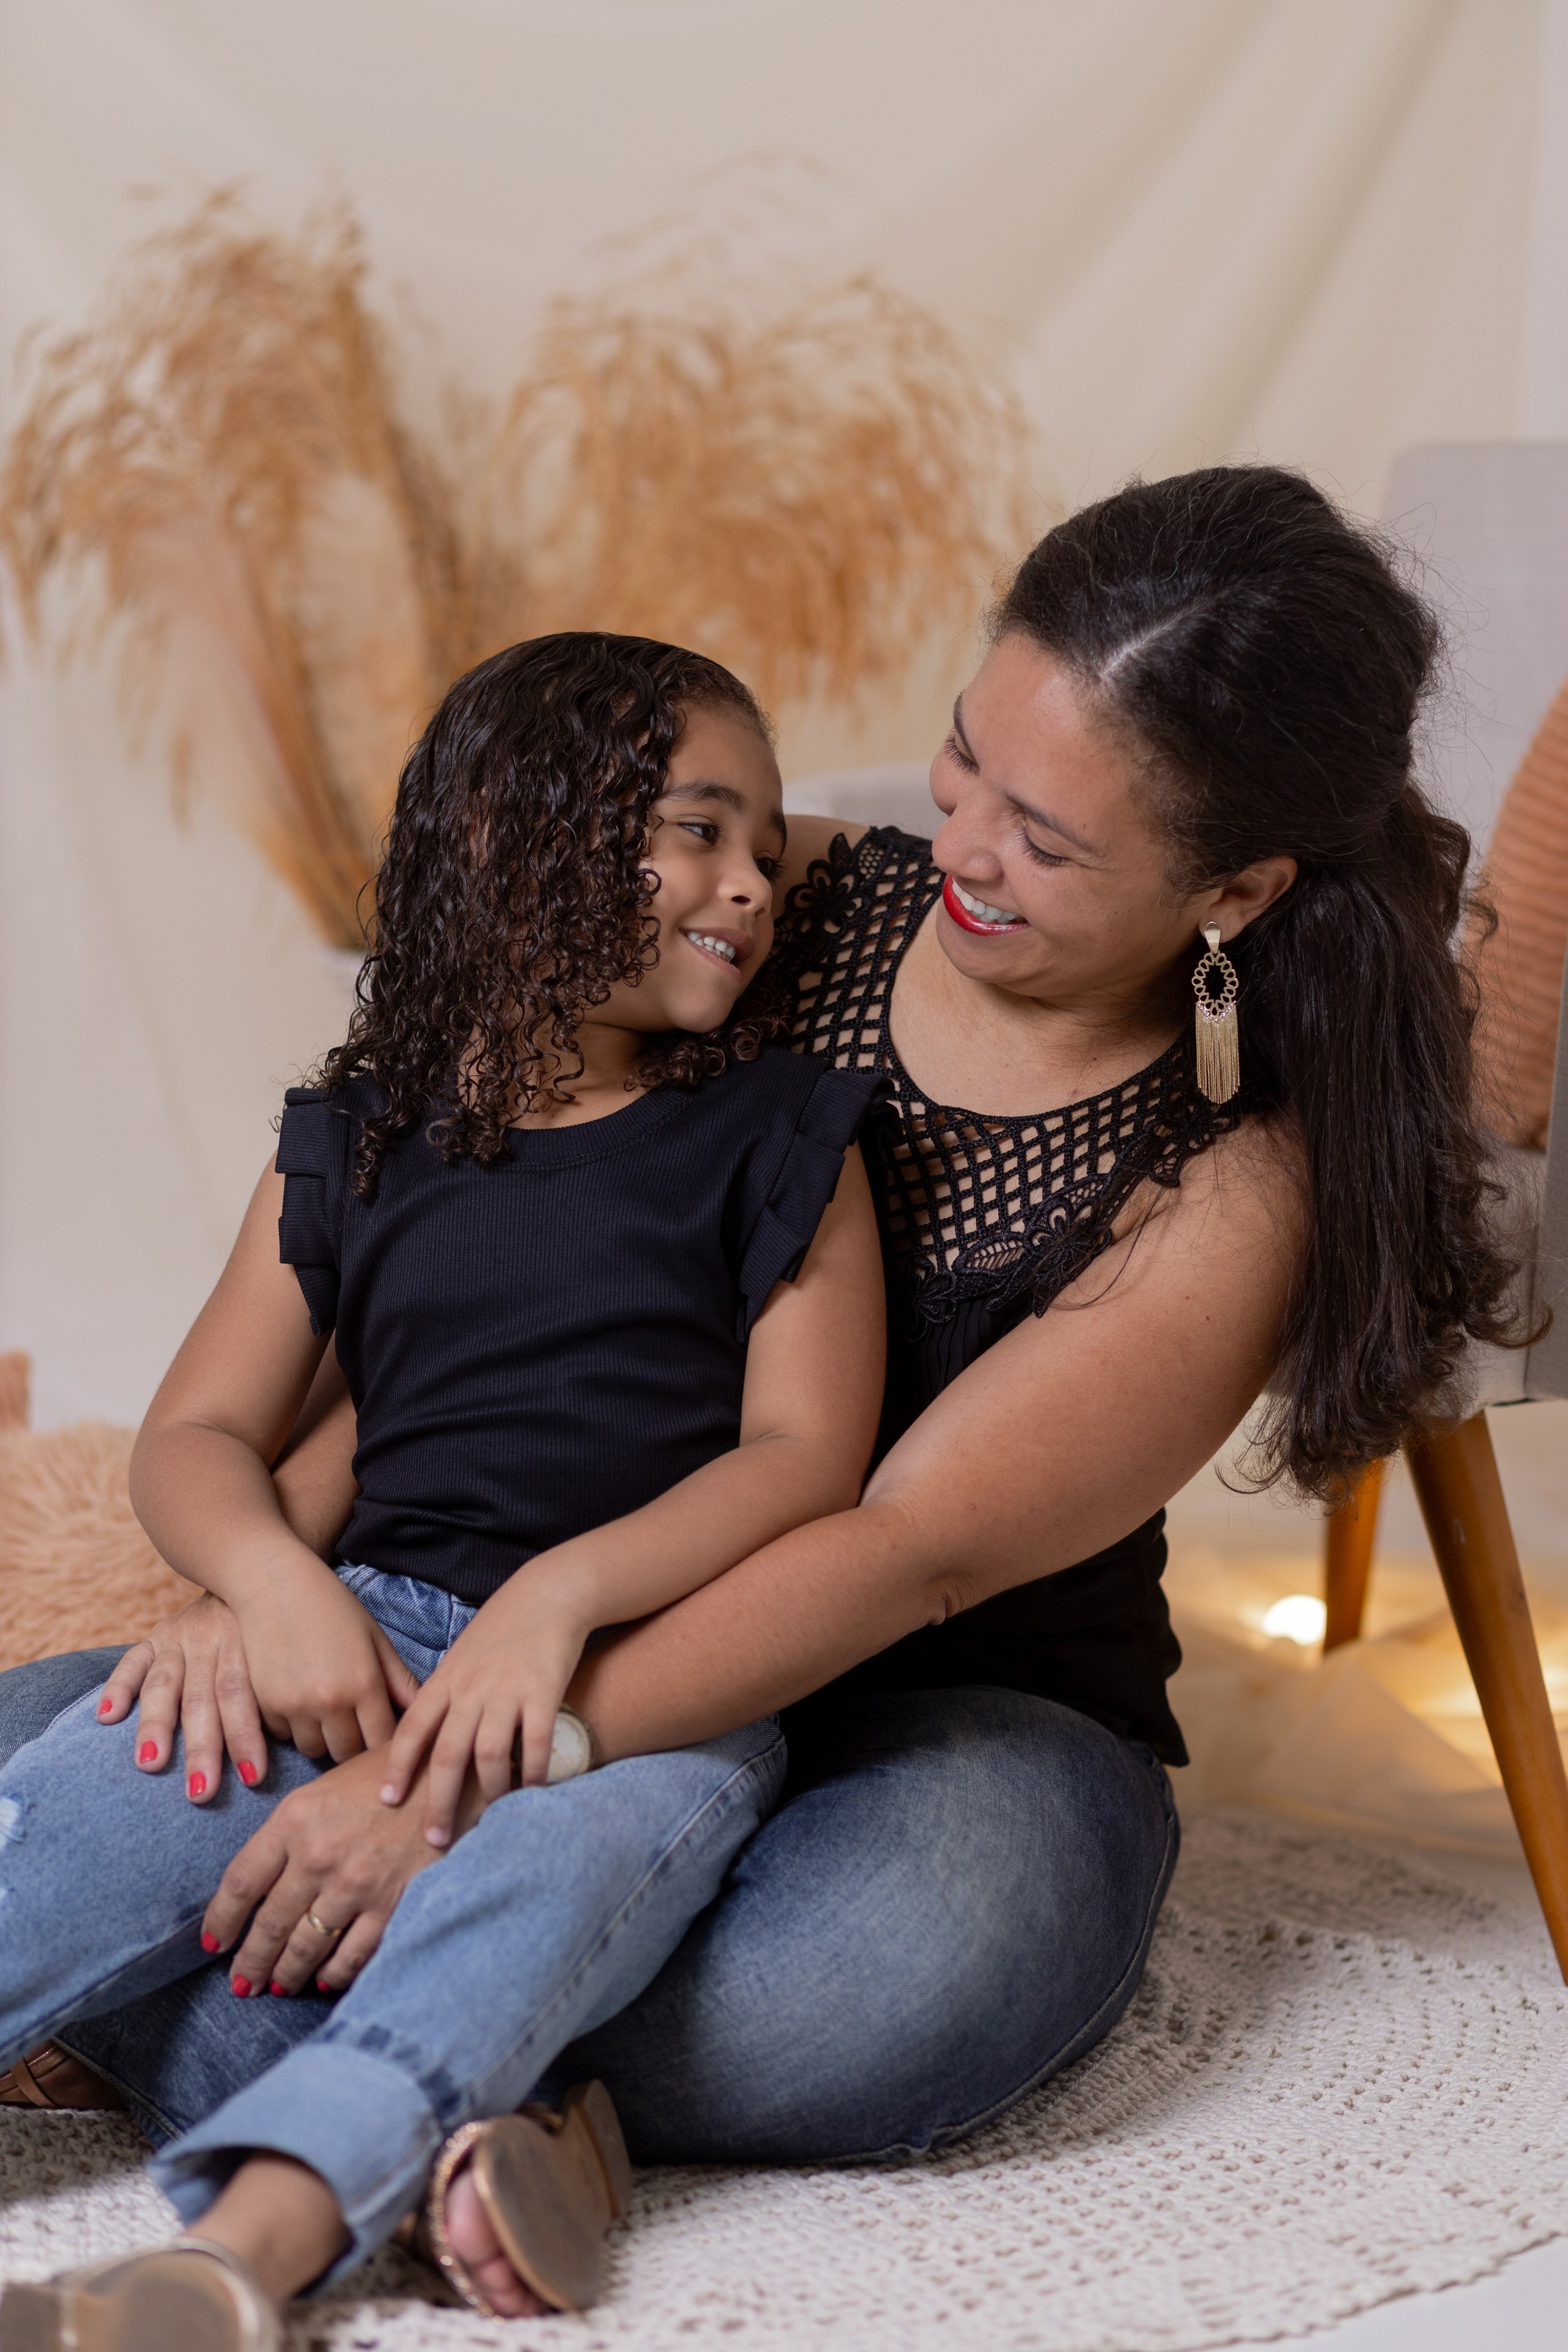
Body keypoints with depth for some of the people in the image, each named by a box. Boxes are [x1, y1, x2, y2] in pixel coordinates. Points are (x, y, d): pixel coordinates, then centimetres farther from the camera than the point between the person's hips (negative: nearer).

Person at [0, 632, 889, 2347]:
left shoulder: (777, 1144, 11)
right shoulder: (354, 1145, 16)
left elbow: (805, 1459, -1)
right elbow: (196, 1434, 12)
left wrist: (562, 1594, -17)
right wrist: (276, 1584, -11)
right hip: (375, 1632, 3)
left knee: (558, 1860, -35)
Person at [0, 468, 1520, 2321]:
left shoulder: (1237, 1185, -13)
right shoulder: (787, 911, -1)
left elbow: (913, 1545, -23)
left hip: (955, 1726, -3)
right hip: (533, 1639, 4)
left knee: (936, 1961, -40)